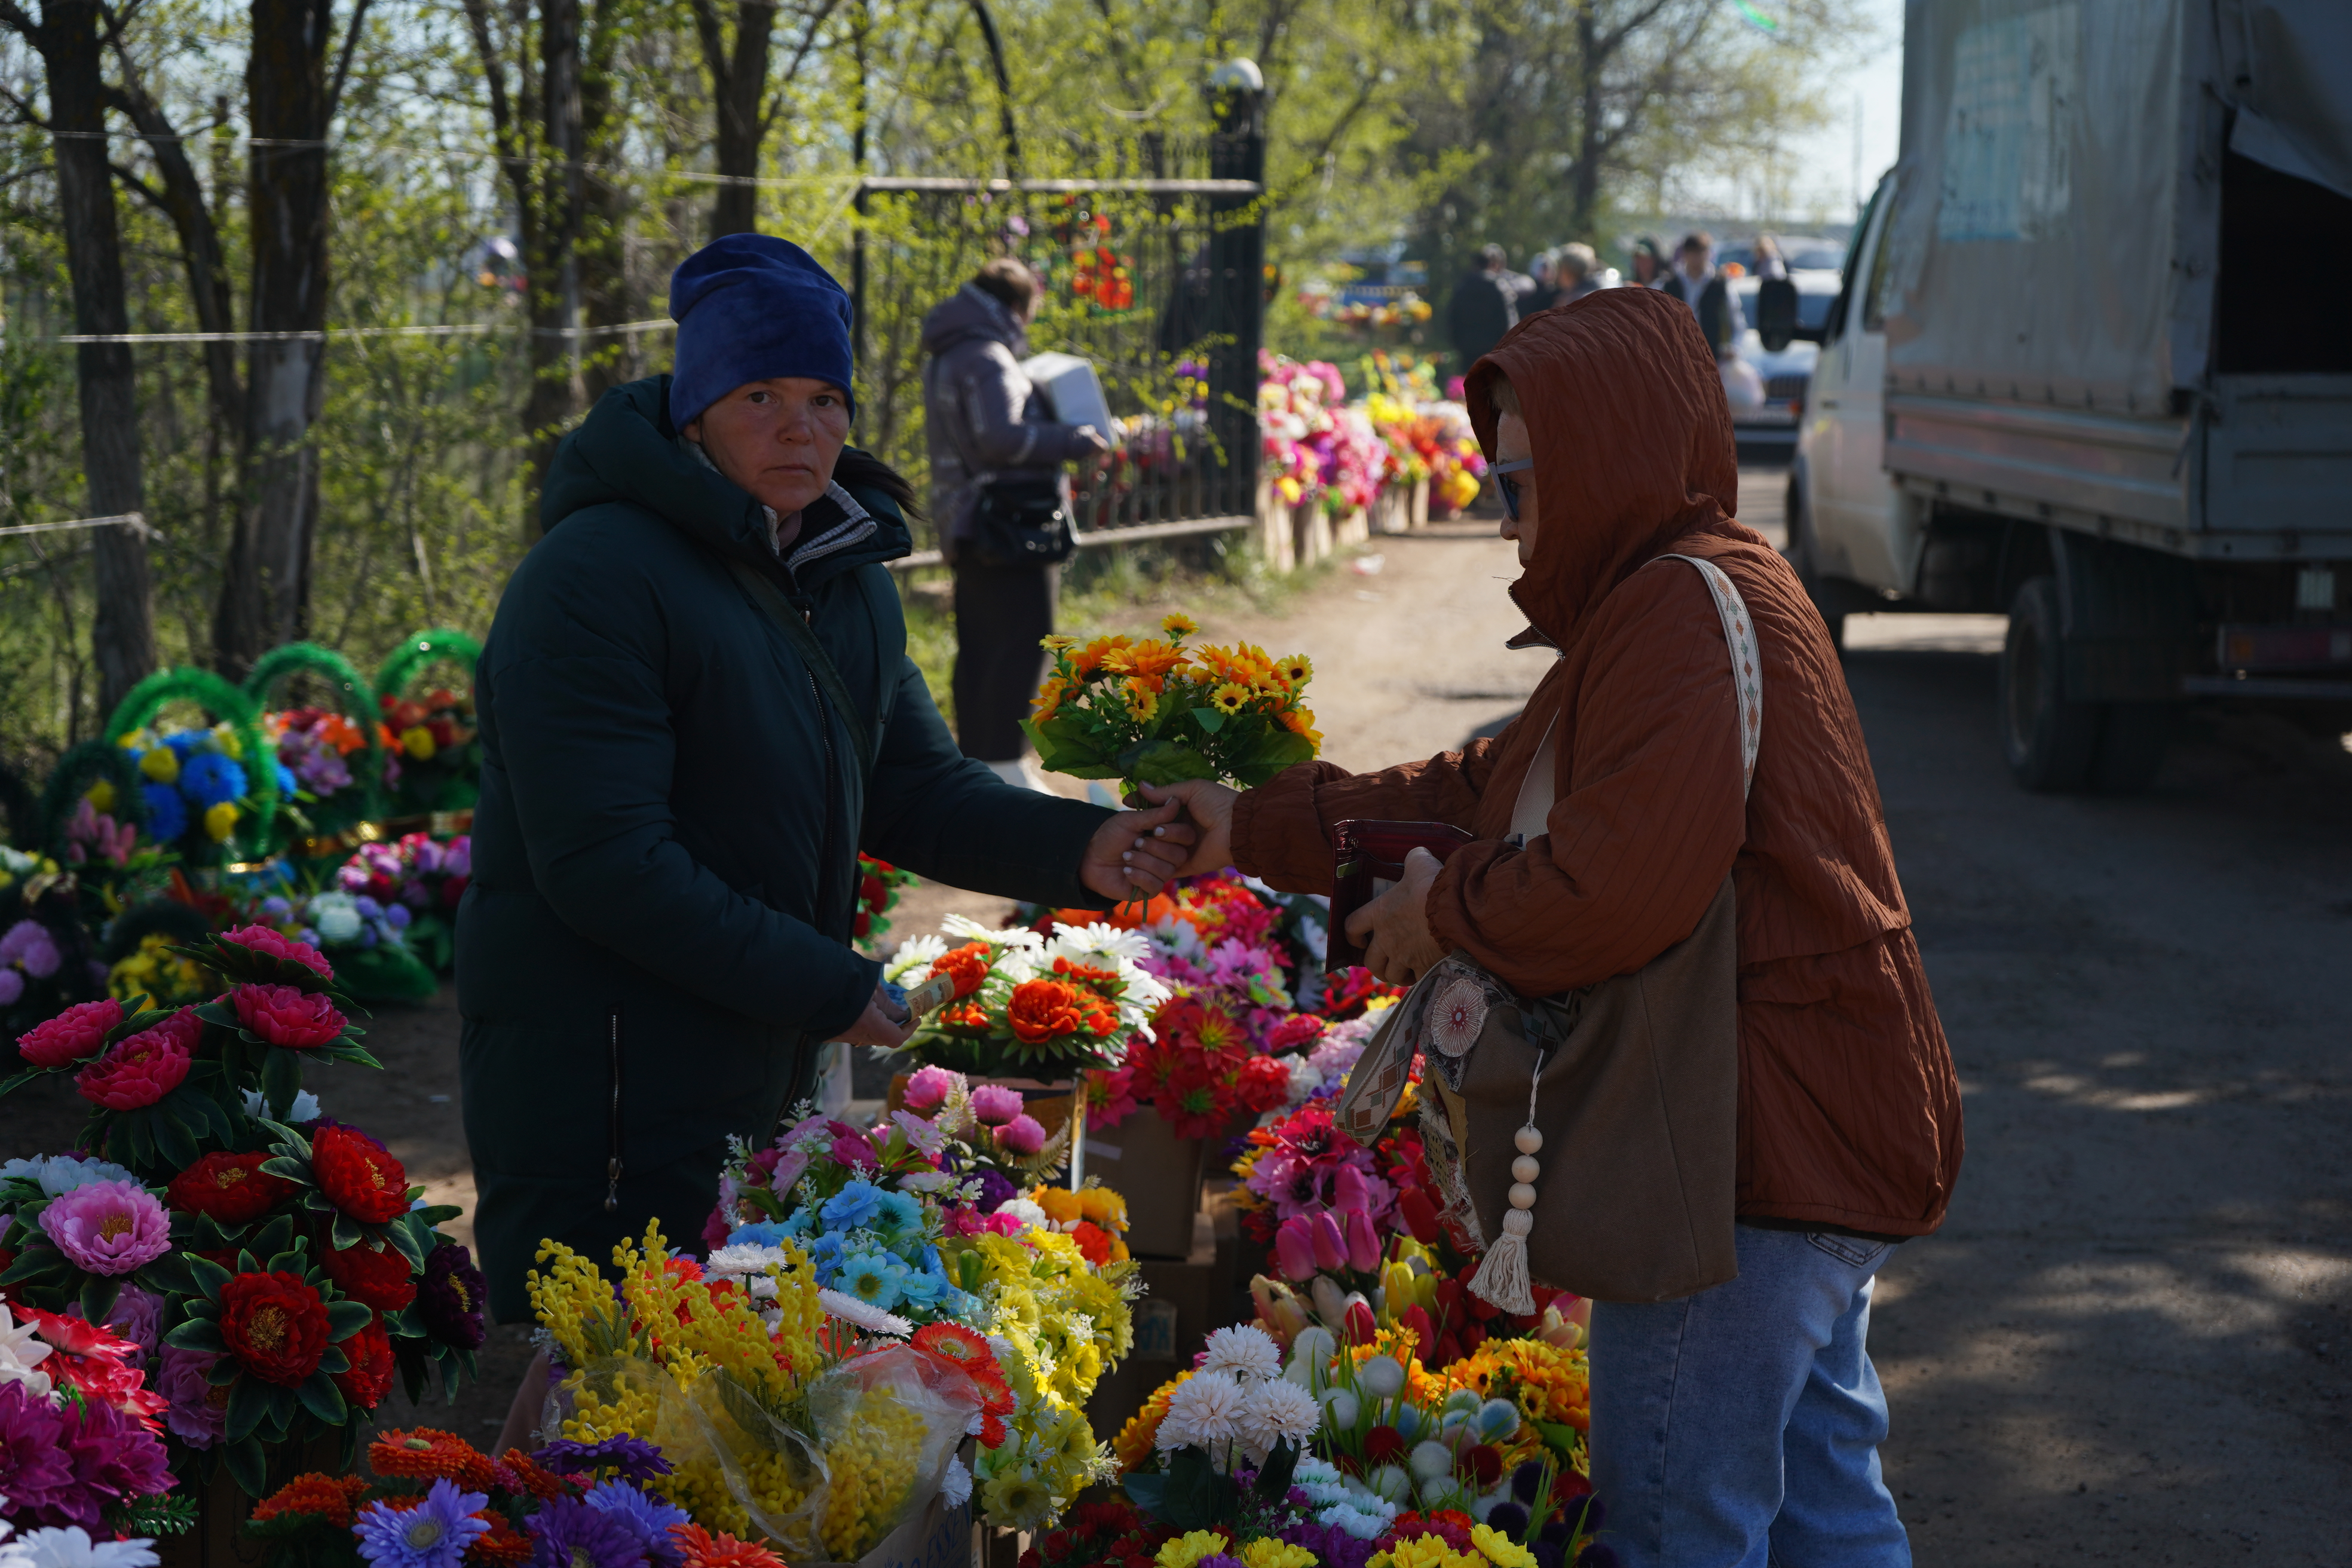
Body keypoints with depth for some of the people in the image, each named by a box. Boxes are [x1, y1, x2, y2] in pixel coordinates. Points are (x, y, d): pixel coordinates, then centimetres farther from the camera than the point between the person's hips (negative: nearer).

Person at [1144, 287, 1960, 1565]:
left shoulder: (1685, 612, -19)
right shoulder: (1684, 598, 16)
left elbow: (1622, 883, -30)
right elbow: (1489, 790, 20)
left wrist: (1450, 913, -12)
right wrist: (1259, 830, 18)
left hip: (1762, 1145, -11)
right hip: (1820, 1138, 11)